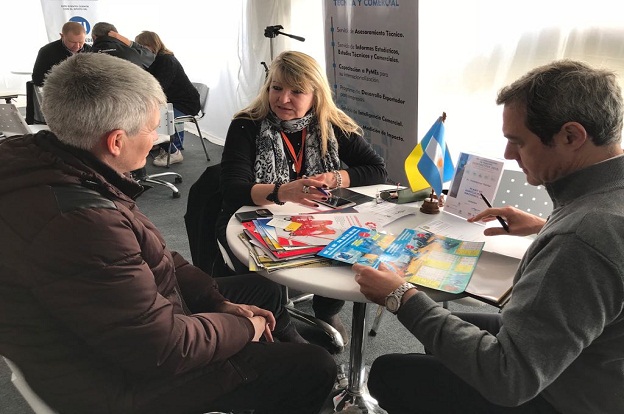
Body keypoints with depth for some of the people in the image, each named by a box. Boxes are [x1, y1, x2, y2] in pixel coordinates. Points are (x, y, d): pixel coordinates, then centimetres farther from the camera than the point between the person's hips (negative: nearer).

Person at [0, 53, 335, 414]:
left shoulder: (44, 156, -3)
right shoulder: (81, 222, -36)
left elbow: (144, 259, 5)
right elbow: (162, 349, -29)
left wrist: (218, 302, 1)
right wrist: (243, 327, -11)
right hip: (121, 379, -9)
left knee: (262, 290, 21)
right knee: (314, 369, -6)